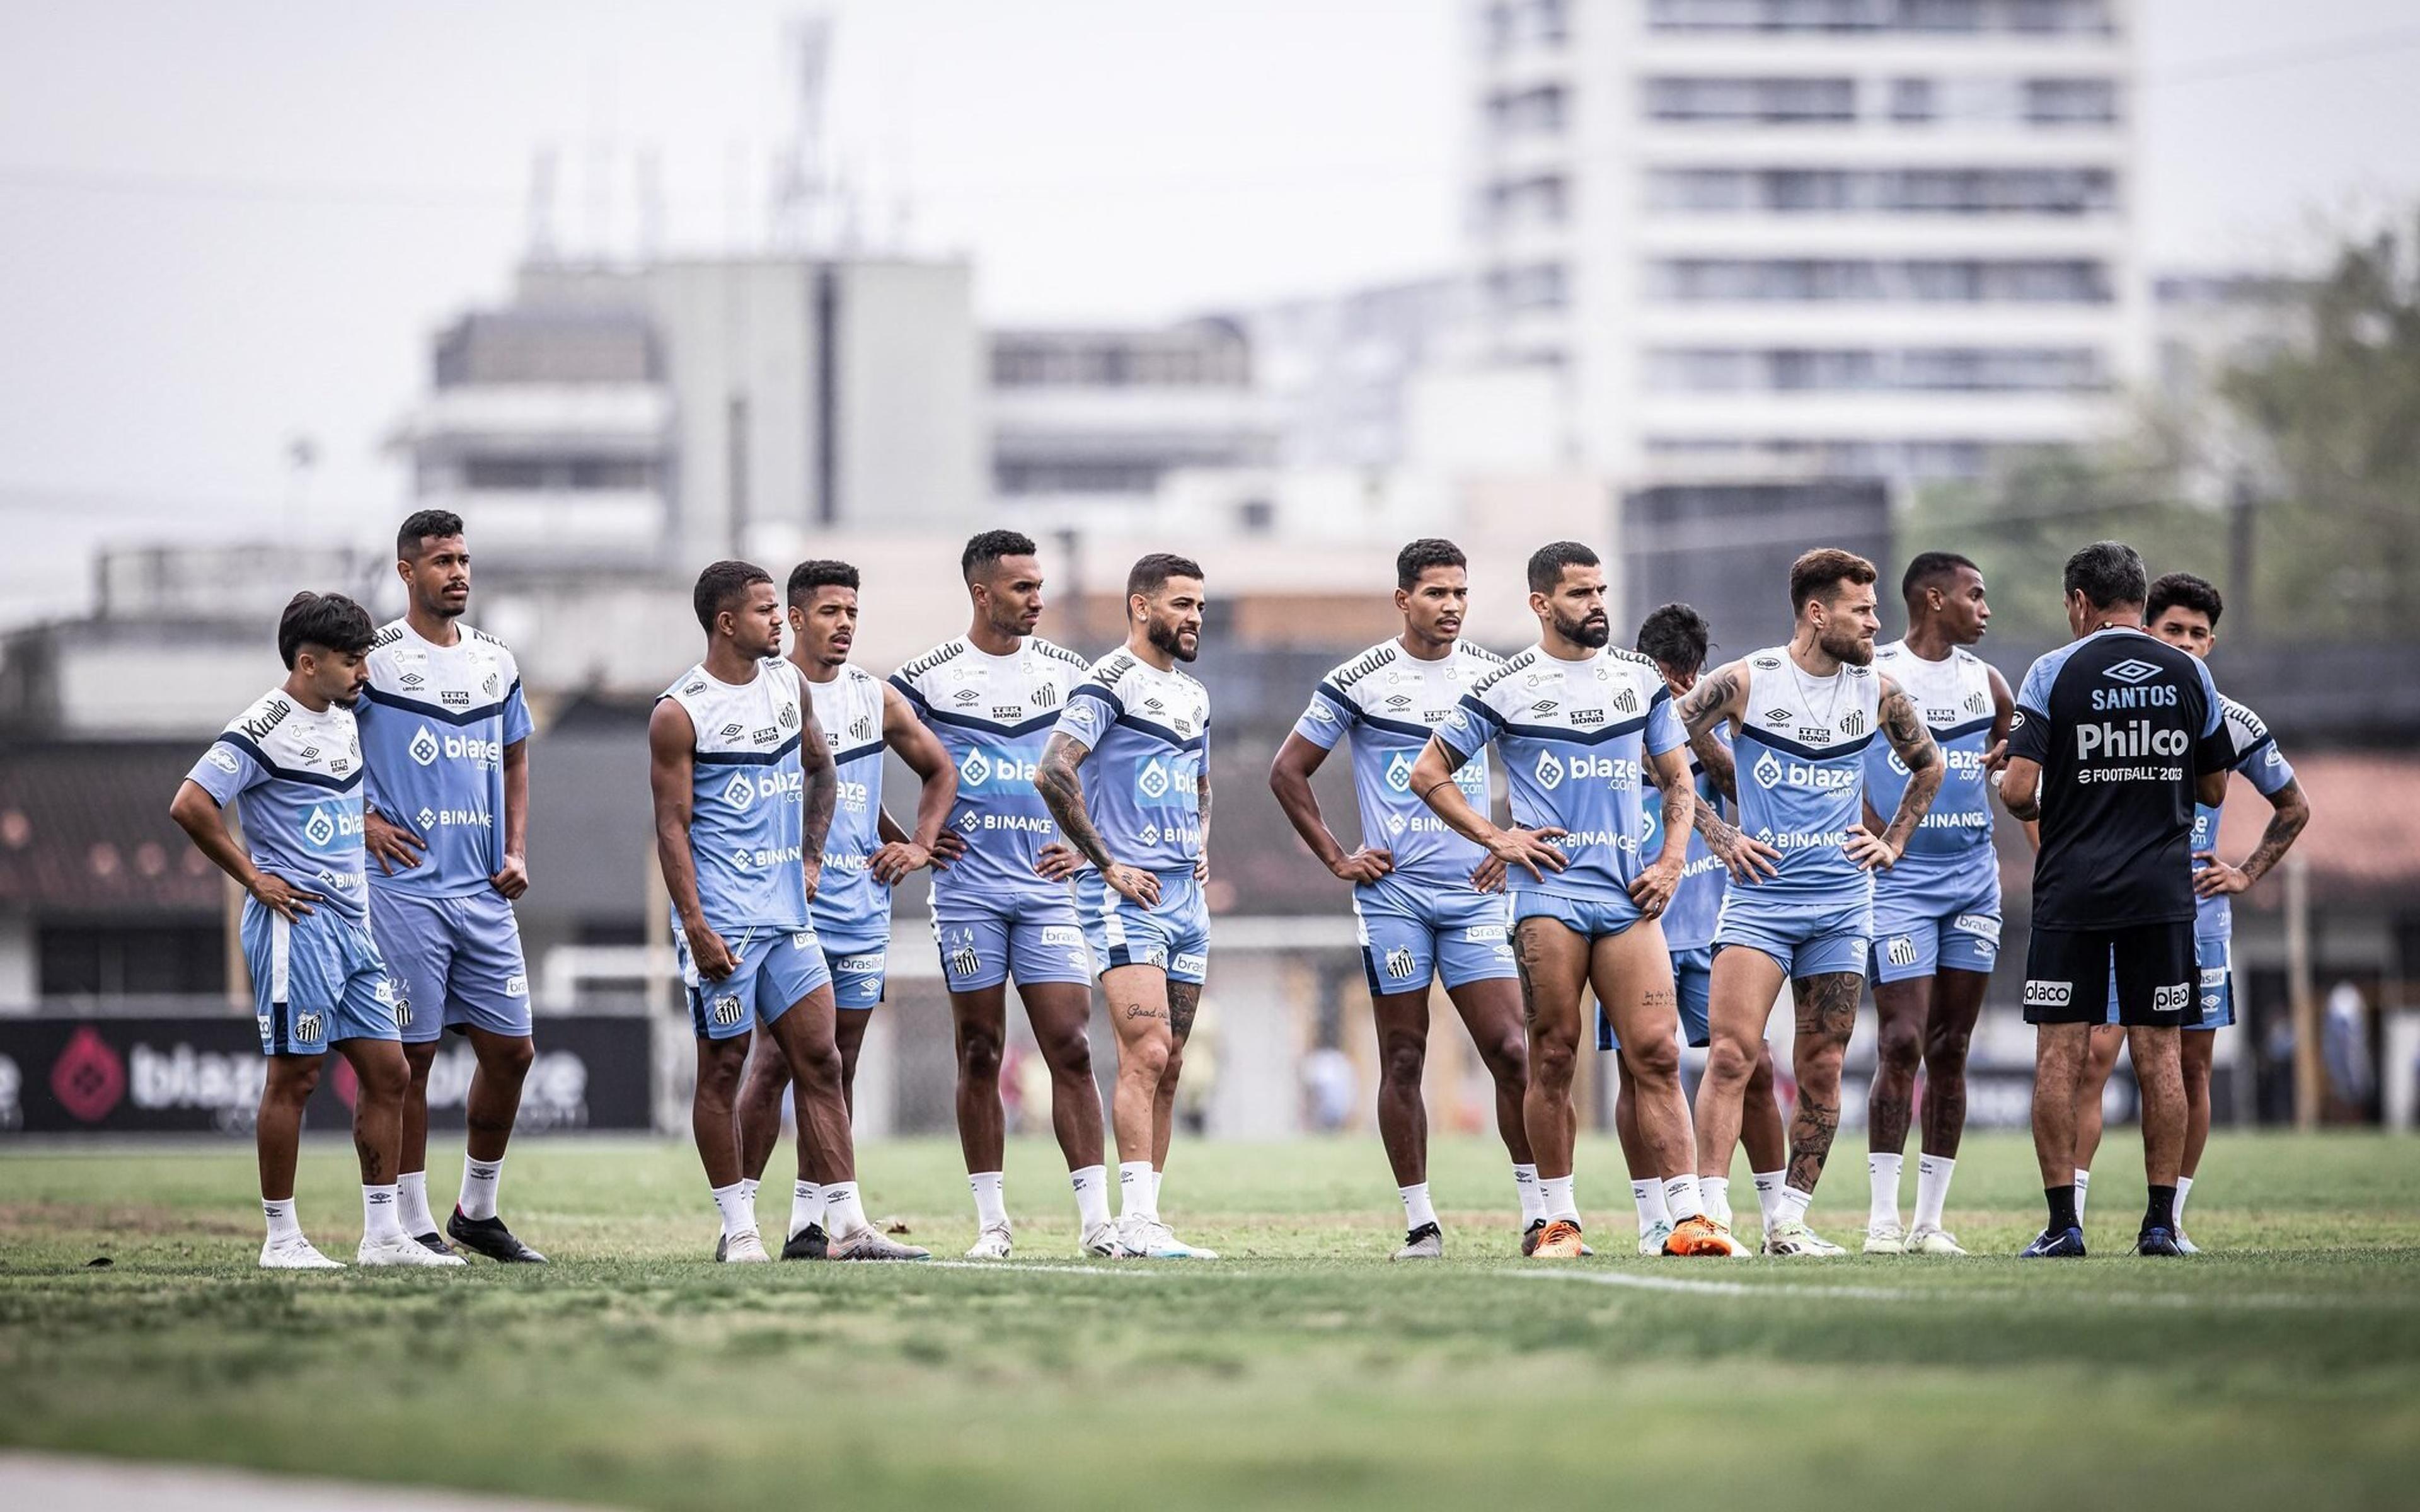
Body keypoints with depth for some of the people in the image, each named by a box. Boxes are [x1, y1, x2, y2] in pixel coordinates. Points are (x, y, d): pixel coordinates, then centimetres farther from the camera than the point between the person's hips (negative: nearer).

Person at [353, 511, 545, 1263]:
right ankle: (414, 1225, 4)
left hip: (484, 892, 6)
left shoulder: (497, 662, 12)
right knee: (411, 1057, -2)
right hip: (406, 886, -6)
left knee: (510, 1052, 6)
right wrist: (363, 822, -8)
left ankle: (478, 1212, 20)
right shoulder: (375, 659, -5)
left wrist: (517, 852, 10)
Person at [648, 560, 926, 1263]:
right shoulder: (679, 714, -9)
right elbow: (673, 827, -11)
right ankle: (738, 1229, 7)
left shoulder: (786, 683, 10)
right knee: (723, 1065, 1)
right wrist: (695, 926, -17)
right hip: (721, 920, -6)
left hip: (786, 910, 6)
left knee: (819, 1060, 2)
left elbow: (820, 769, 26)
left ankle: (848, 1228, 0)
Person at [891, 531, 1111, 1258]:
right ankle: (992, 1221, 8)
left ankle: (1095, 1218, -8)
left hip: (1048, 883, 1)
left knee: (1071, 1047, -7)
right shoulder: (930, 677, 0)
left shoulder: (1067, 672, 8)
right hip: (968, 887, -1)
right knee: (980, 1055, 2)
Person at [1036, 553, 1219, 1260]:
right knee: (1146, 1052, -17)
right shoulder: (1110, 683, -8)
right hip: (1126, 900, -8)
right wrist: (1108, 864, -16)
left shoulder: (1193, 695, 18)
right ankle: (1138, 1223, -19)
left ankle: (1142, 1220, 9)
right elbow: (1054, 772, -18)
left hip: (1185, 898, 8)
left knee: (1169, 1066, 6)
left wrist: (1201, 850, 15)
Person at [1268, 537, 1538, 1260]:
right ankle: (1420, 1222, 7)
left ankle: (1539, 1211, -2)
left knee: (1510, 1050, -7)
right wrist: (1336, 860, 0)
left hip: (1474, 890, 2)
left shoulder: (1494, 677, 6)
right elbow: (1288, 772, 5)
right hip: (1392, 894, -2)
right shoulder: (1360, 681, -2)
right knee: (1403, 1059, 1)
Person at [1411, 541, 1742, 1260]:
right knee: (1554, 1057, -2)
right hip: (1549, 890, -3)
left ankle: (1688, 1217, -8)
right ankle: (1558, 1220, 6)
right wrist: (1494, 838, -1)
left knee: (1657, 1052, -6)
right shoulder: (1507, 688, 2)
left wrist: (1672, 860, 7)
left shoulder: (1639, 677, 13)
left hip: (1630, 896, 3)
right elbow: (1428, 773, 8)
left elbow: (1677, 779, 21)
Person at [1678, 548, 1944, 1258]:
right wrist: (1717, 834, -3)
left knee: (1821, 1072, 4)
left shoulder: (1876, 692, 5)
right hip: (1759, 897, -4)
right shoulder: (1746, 681, -6)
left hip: (1841, 904, 4)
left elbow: (1928, 766, 23)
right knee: (1731, 1054, -14)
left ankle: (1789, 1222, 12)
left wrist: (1893, 843, 13)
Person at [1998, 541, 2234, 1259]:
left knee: (2059, 1055, 1)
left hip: (2071, 891, -2)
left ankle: (2062, 1222, -4)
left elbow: (2018, 790, -10)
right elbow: (2213, 789, 12)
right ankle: (2161, 1222, 4)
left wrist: (2031, 808, 12)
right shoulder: (2189, 675, 4)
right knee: (2159, 1053, 5)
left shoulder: (2056, 673, -5)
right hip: (2163, 890, 2)